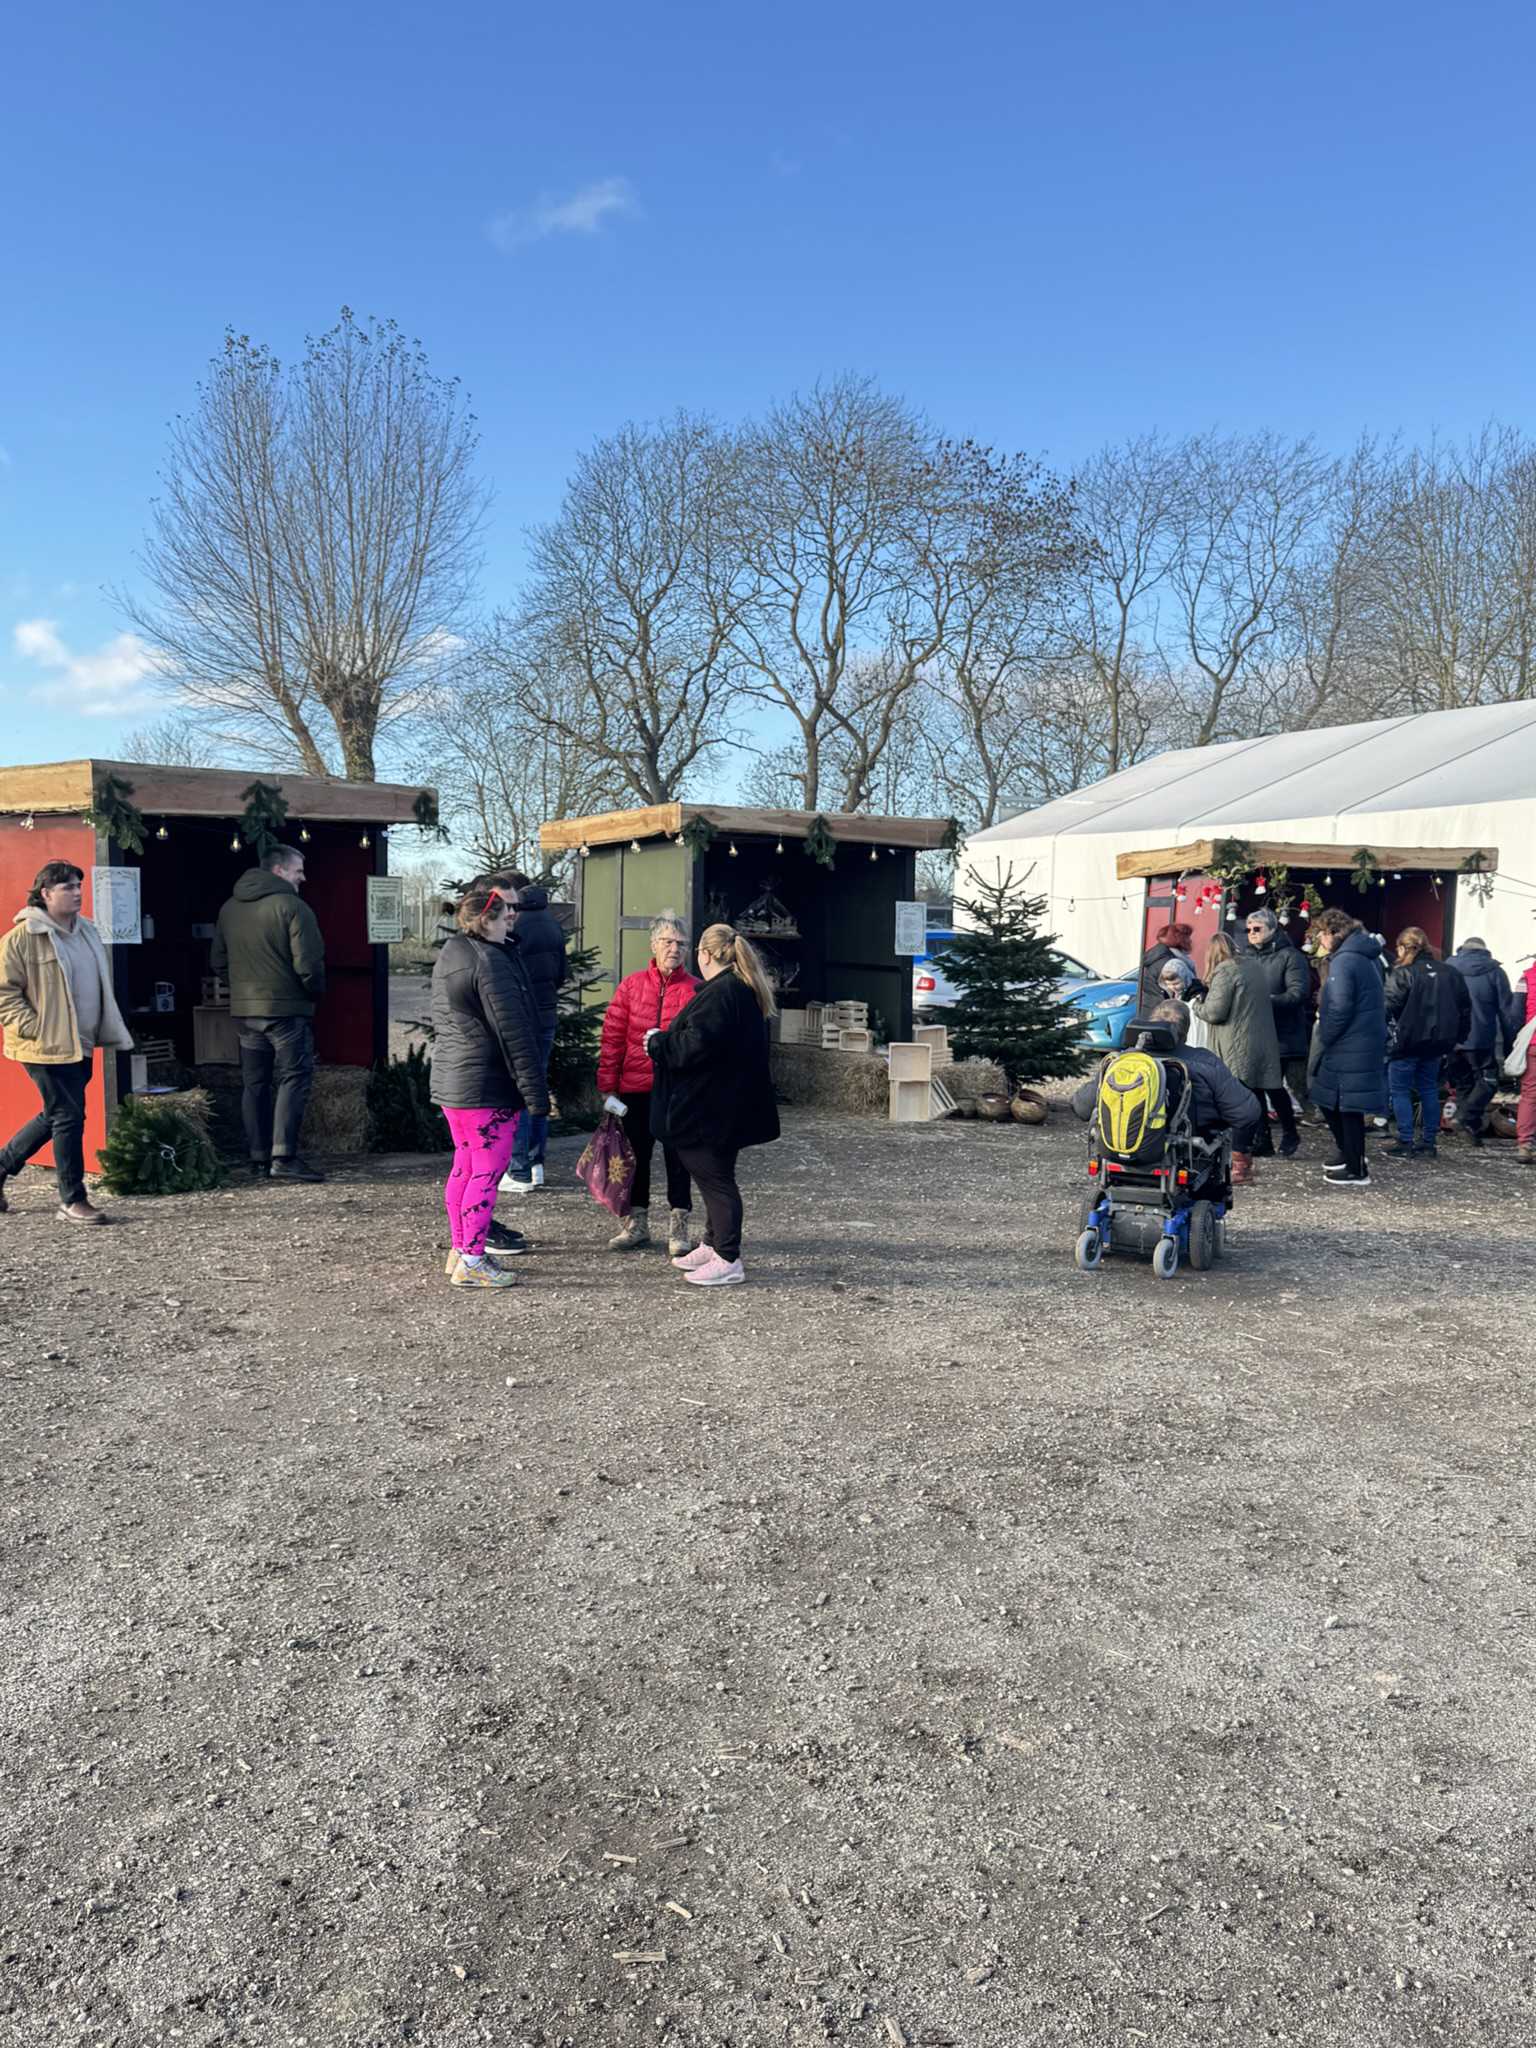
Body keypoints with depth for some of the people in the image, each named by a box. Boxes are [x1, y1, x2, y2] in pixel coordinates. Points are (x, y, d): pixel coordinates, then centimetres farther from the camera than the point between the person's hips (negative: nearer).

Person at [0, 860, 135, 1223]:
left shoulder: (86, 931, 13)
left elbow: (100, 985, 23)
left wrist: (107, 1030, 16)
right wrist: (35, 1028, -17)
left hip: (80, 1045, 8)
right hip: (48, 1046, -8)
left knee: (55, 1117, 17)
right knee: (69, 1117, -5)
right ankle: (73, 1200, 6)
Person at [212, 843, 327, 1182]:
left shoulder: (229, 908, 12)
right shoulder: (292, 906, -12)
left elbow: (219, 963, 16)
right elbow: (309, 963, -16)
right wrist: (316, 992, 0)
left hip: (244, 1010, 7)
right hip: (286, 1008, -7)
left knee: (254, 1083, 13)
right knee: (294, 1078, -2)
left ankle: (258, 1156, 16)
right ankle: (284, 1156, -9)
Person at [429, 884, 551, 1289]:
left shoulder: (449, 955, 14)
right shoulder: (491, 961, -16)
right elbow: (514, 1032, -18)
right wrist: (535, 1091, -16)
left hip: (450, 1081, 10)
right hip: (485, 1086, -10)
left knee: (465, 1165, 16)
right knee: (488, 1169, -4)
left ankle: (458, 1251, 23)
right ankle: (472, 1261, -1)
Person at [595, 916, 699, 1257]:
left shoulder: (696, 990, 1)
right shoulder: (631, 986, 4)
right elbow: (612, 1037, 4)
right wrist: (607, 1084, -1)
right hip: (636, 1087, 2)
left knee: (677, 1157, 2)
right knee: (636, 1154, 11)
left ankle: (679, 1227, 12)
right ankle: (637, 1224, 25)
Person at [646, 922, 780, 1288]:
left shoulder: (719, 993, -20)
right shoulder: (747, 991, 13)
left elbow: (697, 1043, -27)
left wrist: (657, 1043, -10)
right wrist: (664, 1040, 22)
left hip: (711, 1107, -10)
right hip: (730, 1105, 10)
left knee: (715, 1179, -3)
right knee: (716, 1177, 20)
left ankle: (728, 1261, 2)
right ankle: (714, 1246, 32)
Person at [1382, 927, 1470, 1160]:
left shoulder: (1403, 974, -13)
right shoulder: (1449, 973, 8)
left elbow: (1388, 1007, -20)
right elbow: (1464, 1008, 12)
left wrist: (1387, 1035, -9)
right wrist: (1456, 1037, 18)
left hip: (1407, 1042, -6)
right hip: (1437, 1043, 6)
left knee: (1399, 1090, 3)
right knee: (1429, 1090, 15)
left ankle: (1406, 1143, 0)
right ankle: (1429, 1143, 18)